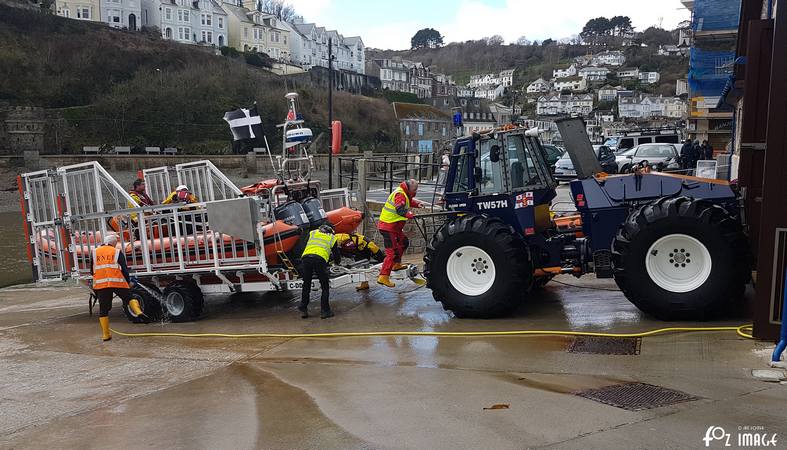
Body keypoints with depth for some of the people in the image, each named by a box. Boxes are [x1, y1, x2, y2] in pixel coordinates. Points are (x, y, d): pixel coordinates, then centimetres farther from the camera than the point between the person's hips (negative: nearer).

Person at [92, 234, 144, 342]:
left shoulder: (95, 252, 17)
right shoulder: (117, 252, 9)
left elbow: (92, 270, 20)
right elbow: (124, 269, 2)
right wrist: (128, 281, 12)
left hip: (100, 283, 2)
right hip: (117, 282, -2)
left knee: (103, 309, 8)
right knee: (129, 298, 10)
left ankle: (106, 334, 10)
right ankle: (138, 311, -21)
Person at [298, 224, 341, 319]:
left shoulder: (312, 233, 31)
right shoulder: (332, 238, 26)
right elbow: (337, 259, 27)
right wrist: (338, 258, 52)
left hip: (305, 258, 3)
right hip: (320, 259, -2)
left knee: (306, 286, 18)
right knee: (325, 286, 12)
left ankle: (303, 310, 20)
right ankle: (324, 311, 10)